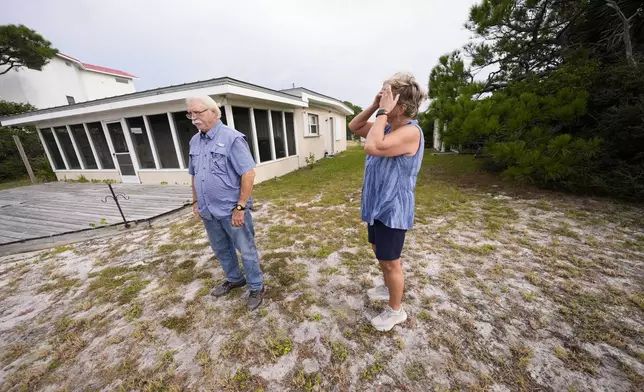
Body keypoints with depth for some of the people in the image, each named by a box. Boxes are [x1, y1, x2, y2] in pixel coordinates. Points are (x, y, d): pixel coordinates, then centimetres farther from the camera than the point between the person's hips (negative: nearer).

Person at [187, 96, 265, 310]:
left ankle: (256, 287, 27)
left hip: (231, 210, -7)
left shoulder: (232, 138, -14)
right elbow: (194, 175, 18)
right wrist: (196, 202, 17)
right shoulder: (194, 141, 9)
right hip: (208, 211, 8)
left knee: (246, 251, 8)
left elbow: (248, 174, -19)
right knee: (221, 250, 23)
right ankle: (234, 279, 45)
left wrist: (240, 207, -20)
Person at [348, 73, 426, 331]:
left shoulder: (410, 131, -21)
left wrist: (383, 111, -24)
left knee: (390, 261, 6)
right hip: (378, 205, 9)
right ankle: (389, 289, 49)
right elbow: (354, 127, 13)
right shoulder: (387, 127, 7)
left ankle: (396, 310, 31)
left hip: (393, 210, -9)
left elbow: (372, 147, -36)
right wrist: (374, 107, -1)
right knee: (379, 251, 24)